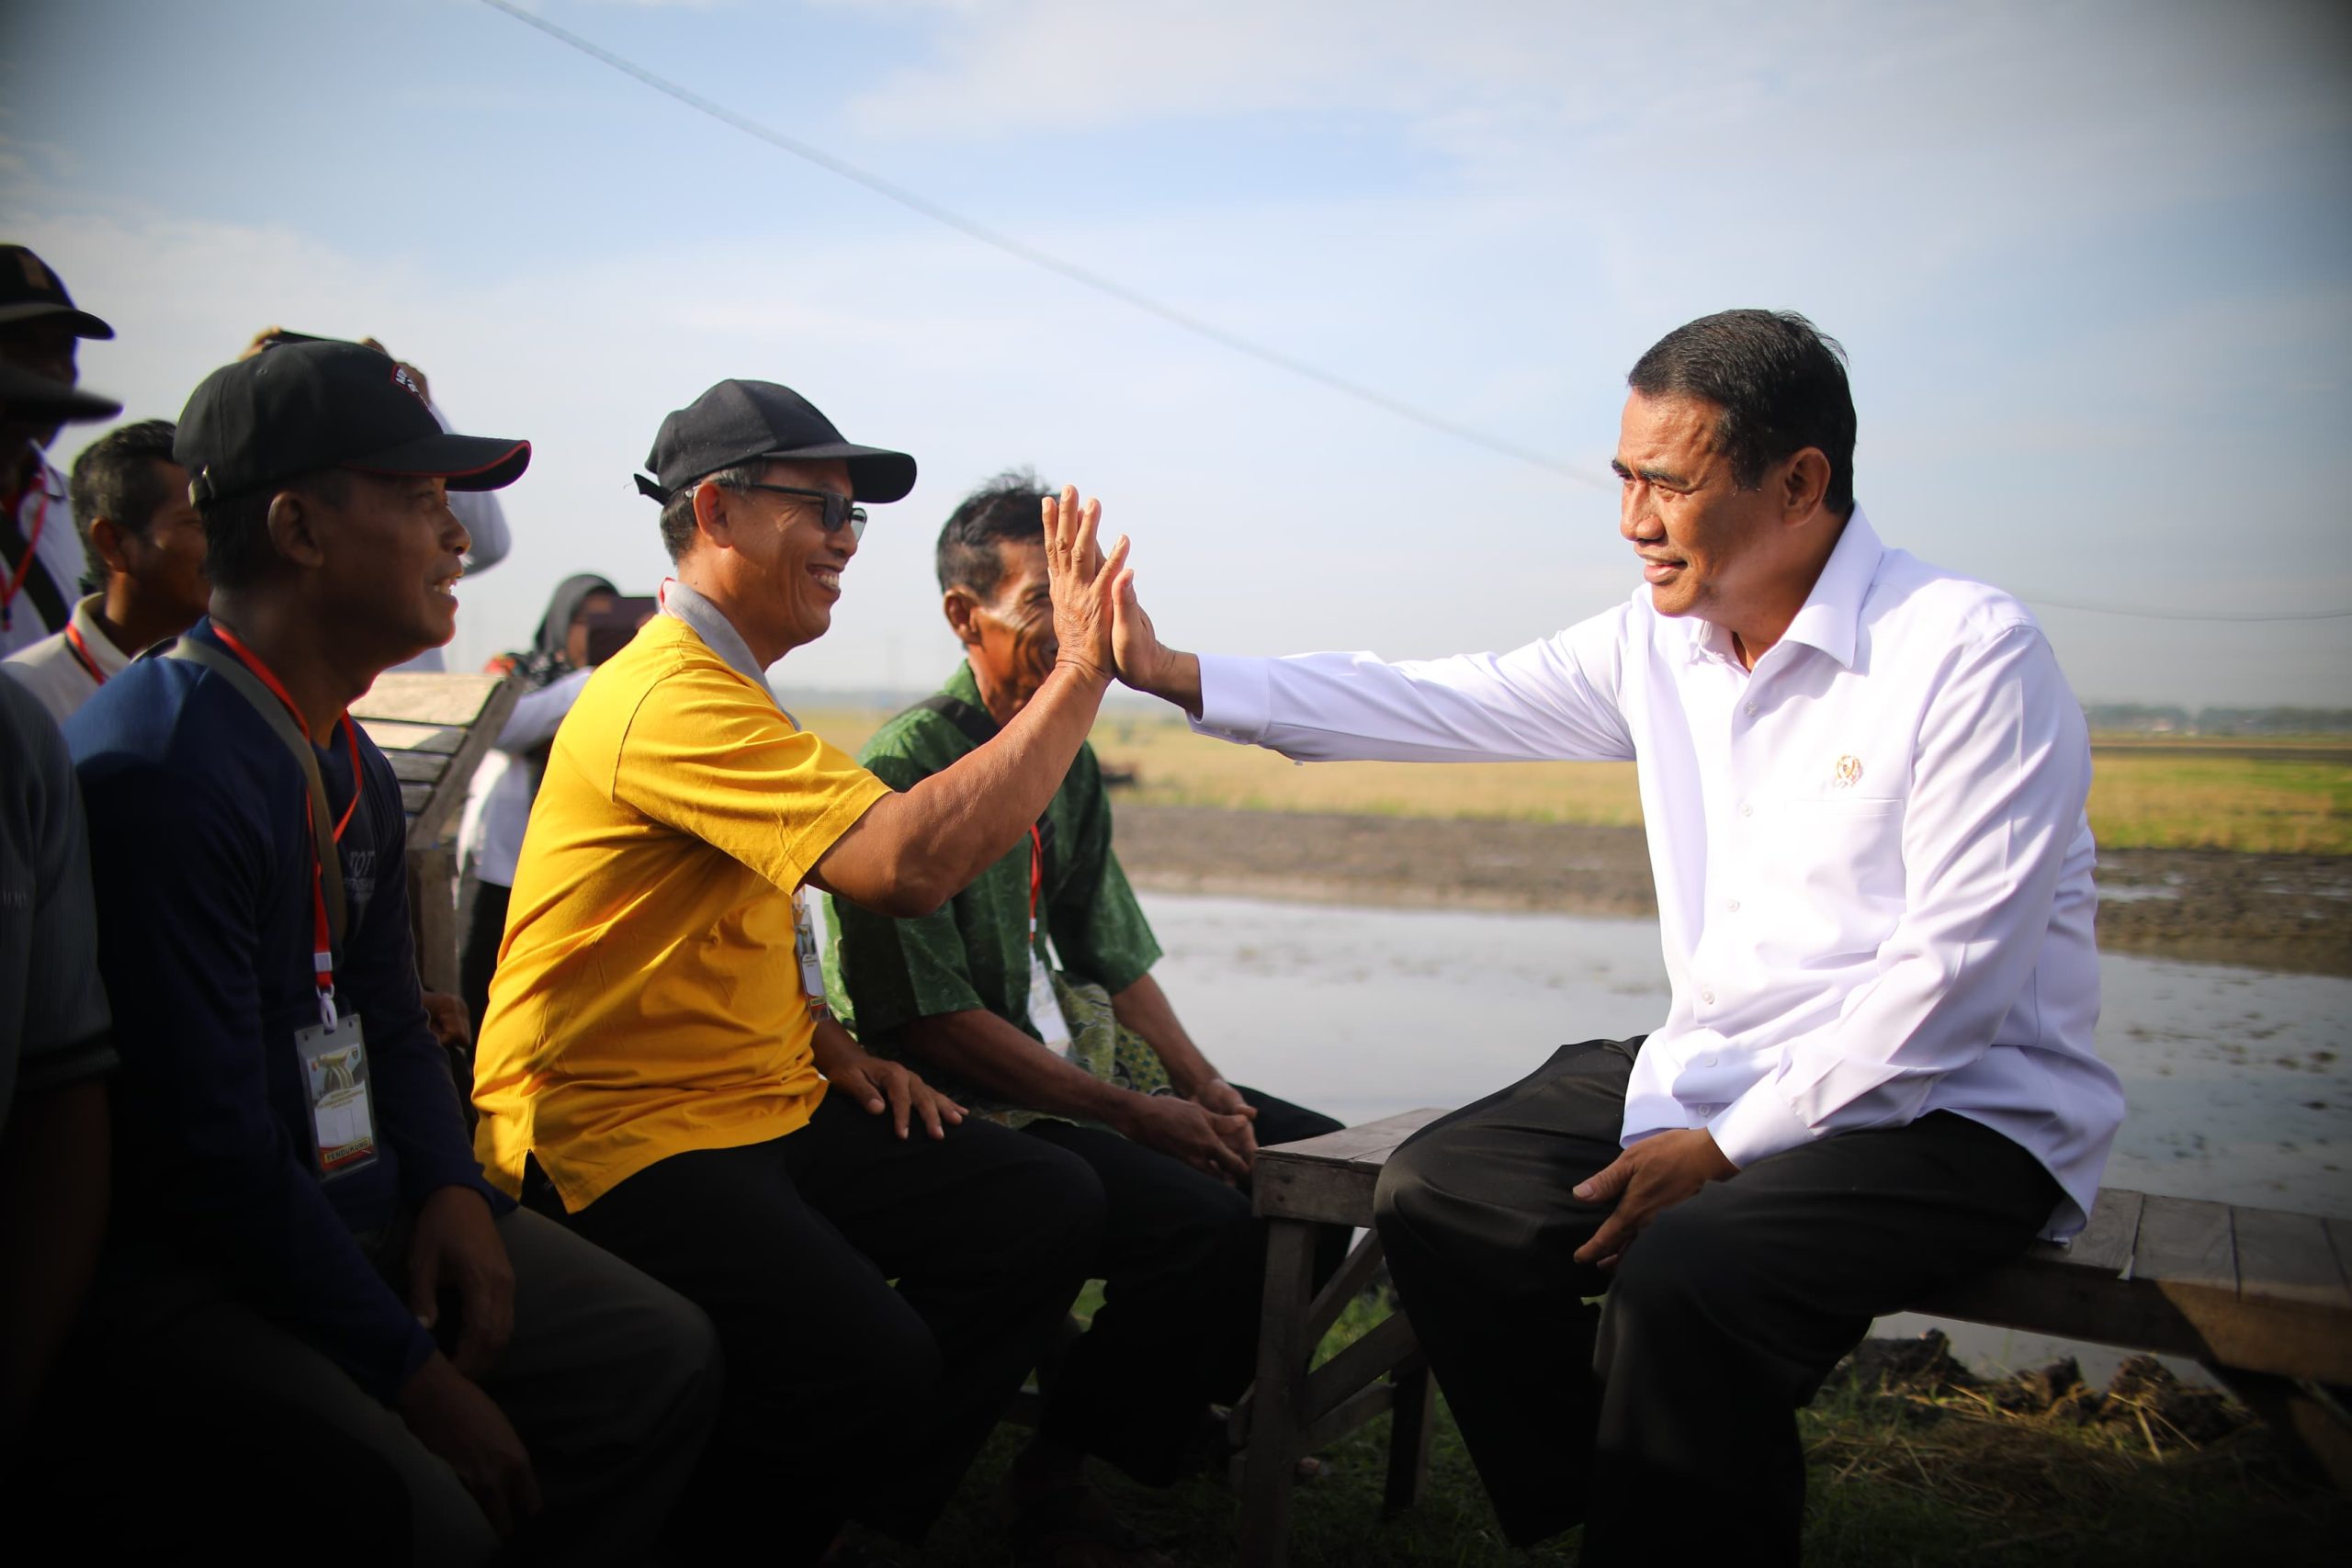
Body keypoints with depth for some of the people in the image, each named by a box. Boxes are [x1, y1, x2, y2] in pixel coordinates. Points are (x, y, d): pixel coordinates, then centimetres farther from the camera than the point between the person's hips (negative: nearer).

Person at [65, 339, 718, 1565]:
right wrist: (414, 1375, -19)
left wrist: (452, 1189, -1)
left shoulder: (350, 765, 10)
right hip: (178, 1268, -9)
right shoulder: (156, 765, -22)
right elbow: (210, 1143, -24)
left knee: (664, 1357, 6)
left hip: (361, 1213, 9)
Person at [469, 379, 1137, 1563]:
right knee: (877, 1366, -28)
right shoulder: (669, 698, -20)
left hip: (770, 1109, 10)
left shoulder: (729, 691, 17)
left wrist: (830, 1049, 7)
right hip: (628, 1141, -10)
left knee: (1049, 1210, 1)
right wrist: (1080, 673, -24)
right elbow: (910, 863, -31)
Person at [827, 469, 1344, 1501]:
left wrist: (1202, 1087, 0)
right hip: (955, 1104, -8)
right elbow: (930, 1018, -19)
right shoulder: (906, 761, -16)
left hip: (1071, 1065, 8)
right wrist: (1137, 1116, -18)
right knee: (1205, 1226, -26)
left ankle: (1190, 1397, 21)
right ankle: (1066, 1463, -2)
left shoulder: (1069, 760, 10)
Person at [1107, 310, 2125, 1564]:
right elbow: (1444, 703, 4)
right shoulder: (1656, 643, 3)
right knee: (1441, 1195, -4)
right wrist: (1179, 674, -1)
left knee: (1686, 1277, -31)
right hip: (1719, 1073, 7)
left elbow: (1951, 978, -20)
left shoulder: (1972, 655, -16)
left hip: (1951, 1113, -7)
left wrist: (1727, 1149, -20)